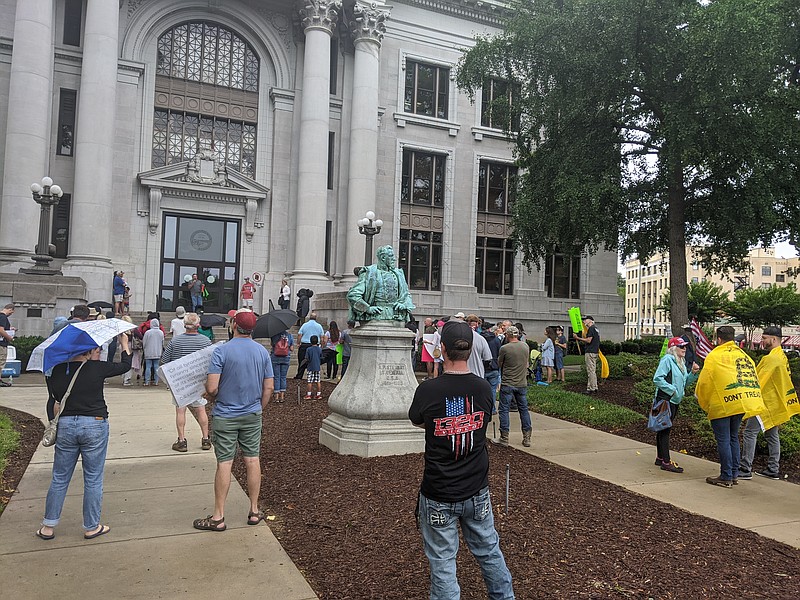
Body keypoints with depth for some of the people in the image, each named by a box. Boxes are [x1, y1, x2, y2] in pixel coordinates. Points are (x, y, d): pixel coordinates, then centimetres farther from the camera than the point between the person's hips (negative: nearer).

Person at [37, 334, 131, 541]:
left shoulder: (56, 370, 0)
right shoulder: (97, 368, -9)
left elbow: (55, 397, 5)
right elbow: (125, 365, 6)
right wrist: (124, 344, 19)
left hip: (65, 425, 4)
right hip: (94, 425, -3)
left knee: (59, 478, 17)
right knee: (93, 479, 8)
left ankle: (48, 526, 23)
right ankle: (91, 527, 17)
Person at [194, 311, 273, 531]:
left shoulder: (222, 350, -14)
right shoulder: (262, 351, 0)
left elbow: (212, 388, -18)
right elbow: (269, 387, 2)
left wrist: (209, 397, 5)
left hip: (225, 416, -4)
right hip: (253, 415, 4)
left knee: (224, 464, 2)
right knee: (252, 460, 10)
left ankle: (218, 517, 11)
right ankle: (254, 511, 20)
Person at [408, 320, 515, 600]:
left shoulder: (427, 390, -19)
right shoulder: (484, 388, -9)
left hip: (439, 495, -3)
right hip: (477, 492, 4)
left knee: (442, 561, 11)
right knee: (489, 551, 22)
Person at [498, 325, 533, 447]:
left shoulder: (504, 349, -14)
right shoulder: (525, 346, 1)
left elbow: (499, 364, -1)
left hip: (507, 384, -4)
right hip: (522, 384, 4)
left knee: (504, 410, 5)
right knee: (524, 409, 13)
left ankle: (504, 438, 6)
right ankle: (527, 438, 16)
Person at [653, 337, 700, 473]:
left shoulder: (681, 362, 15)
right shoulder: (667, 360, -14)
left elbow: (684, 382, 17)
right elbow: (657, 378, -21)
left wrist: (693, 373, 2)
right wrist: (671, 389, -20)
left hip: (675, 401, 10)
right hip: (666, 400, -10)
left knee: (664, 429, 15)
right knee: (665, 429, -7)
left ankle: (660, 458, 23)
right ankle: (666, 462, -5)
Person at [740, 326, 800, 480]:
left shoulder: (771, 358, -18)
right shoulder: (782, 356, 13)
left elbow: (759, 381, -19)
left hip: (765, 402, -10)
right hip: (775, 403, 10)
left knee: (750, 433, -8)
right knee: (772, 436, 13)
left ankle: (745, 469, -7)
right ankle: (773, 469, 19)